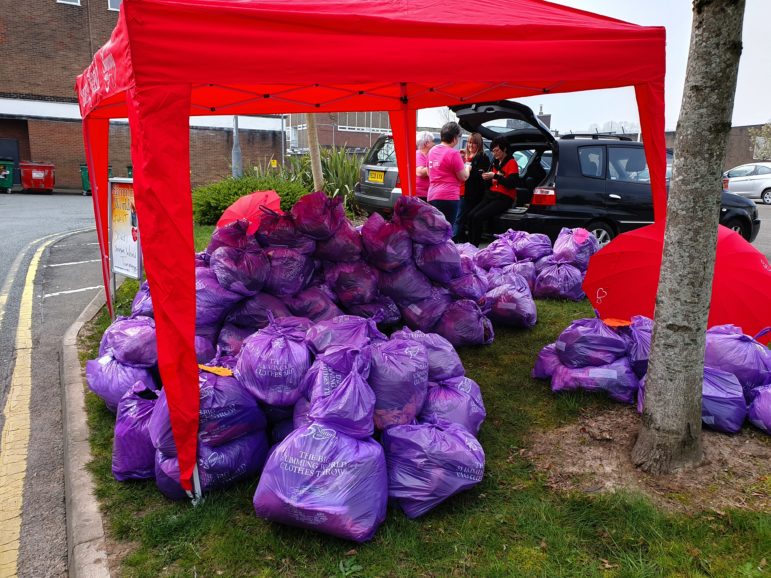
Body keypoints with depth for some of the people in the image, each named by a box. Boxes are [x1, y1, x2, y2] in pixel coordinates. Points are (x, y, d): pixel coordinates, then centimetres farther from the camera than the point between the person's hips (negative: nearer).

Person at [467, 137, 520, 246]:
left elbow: (512, 183, -15)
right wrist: (487, 178, 2)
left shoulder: (511, 163, -4)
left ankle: (475, 246, -19)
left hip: (504, 198, -7)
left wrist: (495, 176, -19)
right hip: (491, 195, 7)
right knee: (471, 215, -16)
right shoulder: (496, 163, 18)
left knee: (478, 217, -25)